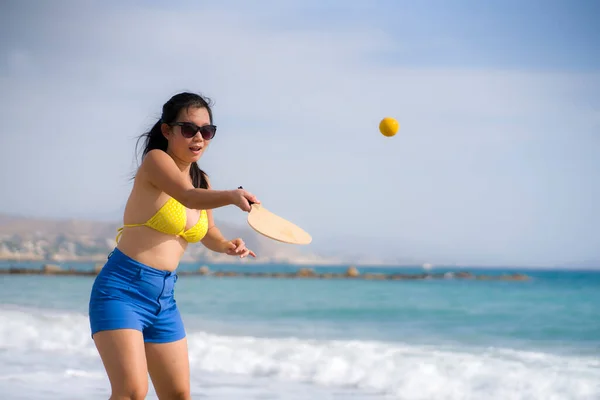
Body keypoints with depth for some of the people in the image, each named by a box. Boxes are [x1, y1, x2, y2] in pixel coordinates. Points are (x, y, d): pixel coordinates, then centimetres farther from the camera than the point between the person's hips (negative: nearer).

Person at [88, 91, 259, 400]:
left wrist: (227, 246, 2)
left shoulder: (201, 180, 11)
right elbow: (189, 198, -30)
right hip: (122, 290, -8)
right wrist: (232, 196, -49)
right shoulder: (155, 160, -11)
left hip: (164, 300, 8)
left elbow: (208, 233, 25)